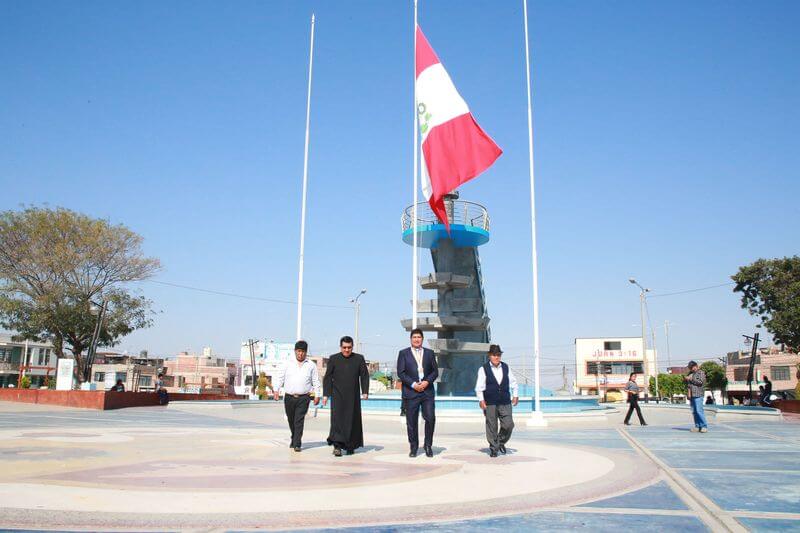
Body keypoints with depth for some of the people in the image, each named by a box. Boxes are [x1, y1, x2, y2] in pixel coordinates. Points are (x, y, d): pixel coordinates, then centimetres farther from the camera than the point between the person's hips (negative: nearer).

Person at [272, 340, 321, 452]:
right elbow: (280, 378, 5)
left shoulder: (311, 365, 7)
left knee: (299, 421, -9)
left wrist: (317, 395, 3)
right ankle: (294, 438, 36)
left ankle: (297, 444, -6)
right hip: (289, 397, 2)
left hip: (304, 398, -2)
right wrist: (276, 390, -7)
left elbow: (316, 381, 9)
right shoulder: (287, 364, 7)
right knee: (291, 420, 14)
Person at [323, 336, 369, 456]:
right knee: (337, 418, -12)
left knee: (353, 420, 7)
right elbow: (327, 377, 3)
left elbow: (364, 376, 6)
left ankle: (351, 446, 20)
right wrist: (325, 394, -3)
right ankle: (337, 445, -12)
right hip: (338, 395, -2)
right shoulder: (333, 359, 2)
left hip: (353, 396, 2)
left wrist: (365, 391, -4)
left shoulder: (359, 358, 5)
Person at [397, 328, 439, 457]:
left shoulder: (429, 353, 13)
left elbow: (435, 371, 9)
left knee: (430, 418, -7)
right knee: (411, 422, 2)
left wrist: (427, 381, -9)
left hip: (427, 391, 2)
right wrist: (413, 384, -12)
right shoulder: (403, 353, 6)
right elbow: (400, 373, -1)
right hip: (411, 392, -1)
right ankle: (413, 448, 15)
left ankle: (428, 445, 10)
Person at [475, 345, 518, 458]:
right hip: (490, 403, -3)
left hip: (505, 402, 3)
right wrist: (481, 400, -11)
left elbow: (513, 382, 16)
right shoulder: (483, 369, -3)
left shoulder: (506, 368, 9)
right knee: (491, 426, 2)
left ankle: (501, 442, 25)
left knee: (508, 424, -1)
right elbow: (479, 386, -4)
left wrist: (515, 395, 8)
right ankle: (493, 448, 17)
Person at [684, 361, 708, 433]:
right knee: (694, 412, 5)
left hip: (698, 395, -7)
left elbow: (700, 382, -14)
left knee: (699, 411, -14)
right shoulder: (690, 373, 21)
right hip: (691, 395, 7)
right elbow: (687, 383, 26)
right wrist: (685, 379, 5)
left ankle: (704, 426, -9)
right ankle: (697, 426, 8)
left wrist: (691, 379, -12)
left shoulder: (701, 373, 0)